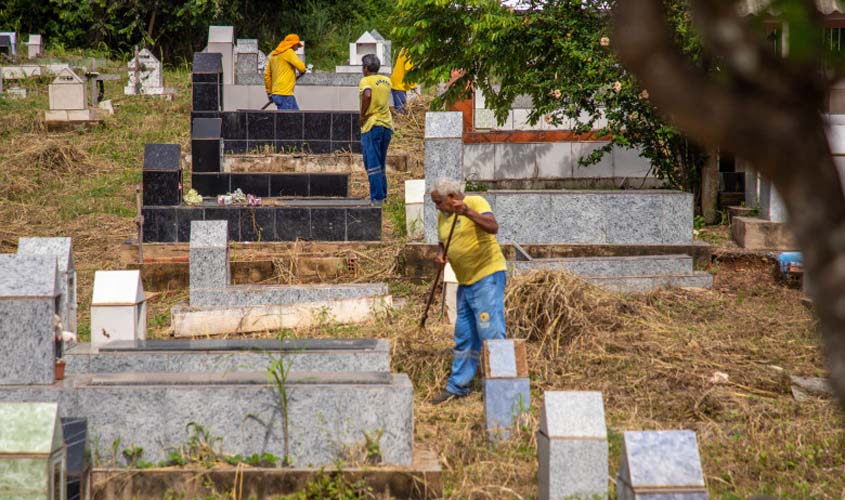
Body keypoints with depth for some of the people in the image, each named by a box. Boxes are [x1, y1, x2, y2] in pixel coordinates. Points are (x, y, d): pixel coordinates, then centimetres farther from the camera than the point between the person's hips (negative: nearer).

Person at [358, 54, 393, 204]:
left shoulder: (366, 81, -9)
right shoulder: (386, 80, 12)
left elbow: (367, 95, -28)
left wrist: (362, 115, -18)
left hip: (372, 125, -7)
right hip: (387, 125, 7)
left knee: (372, 163, -4)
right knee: (380, 162, 18)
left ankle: (377, 197, -7)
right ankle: (383, 194, 20)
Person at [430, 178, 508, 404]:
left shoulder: (476, 203, -11)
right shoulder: (443, 217, 12)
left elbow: (493, 227, -28)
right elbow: (443, 243, 24)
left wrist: (468, 212, -42)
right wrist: (440, 255, 1)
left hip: (487, 276, -8)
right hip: (465, 282, 8)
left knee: (490, 332, -11)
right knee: (464, 337, 13)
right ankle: (457, 386, 20)